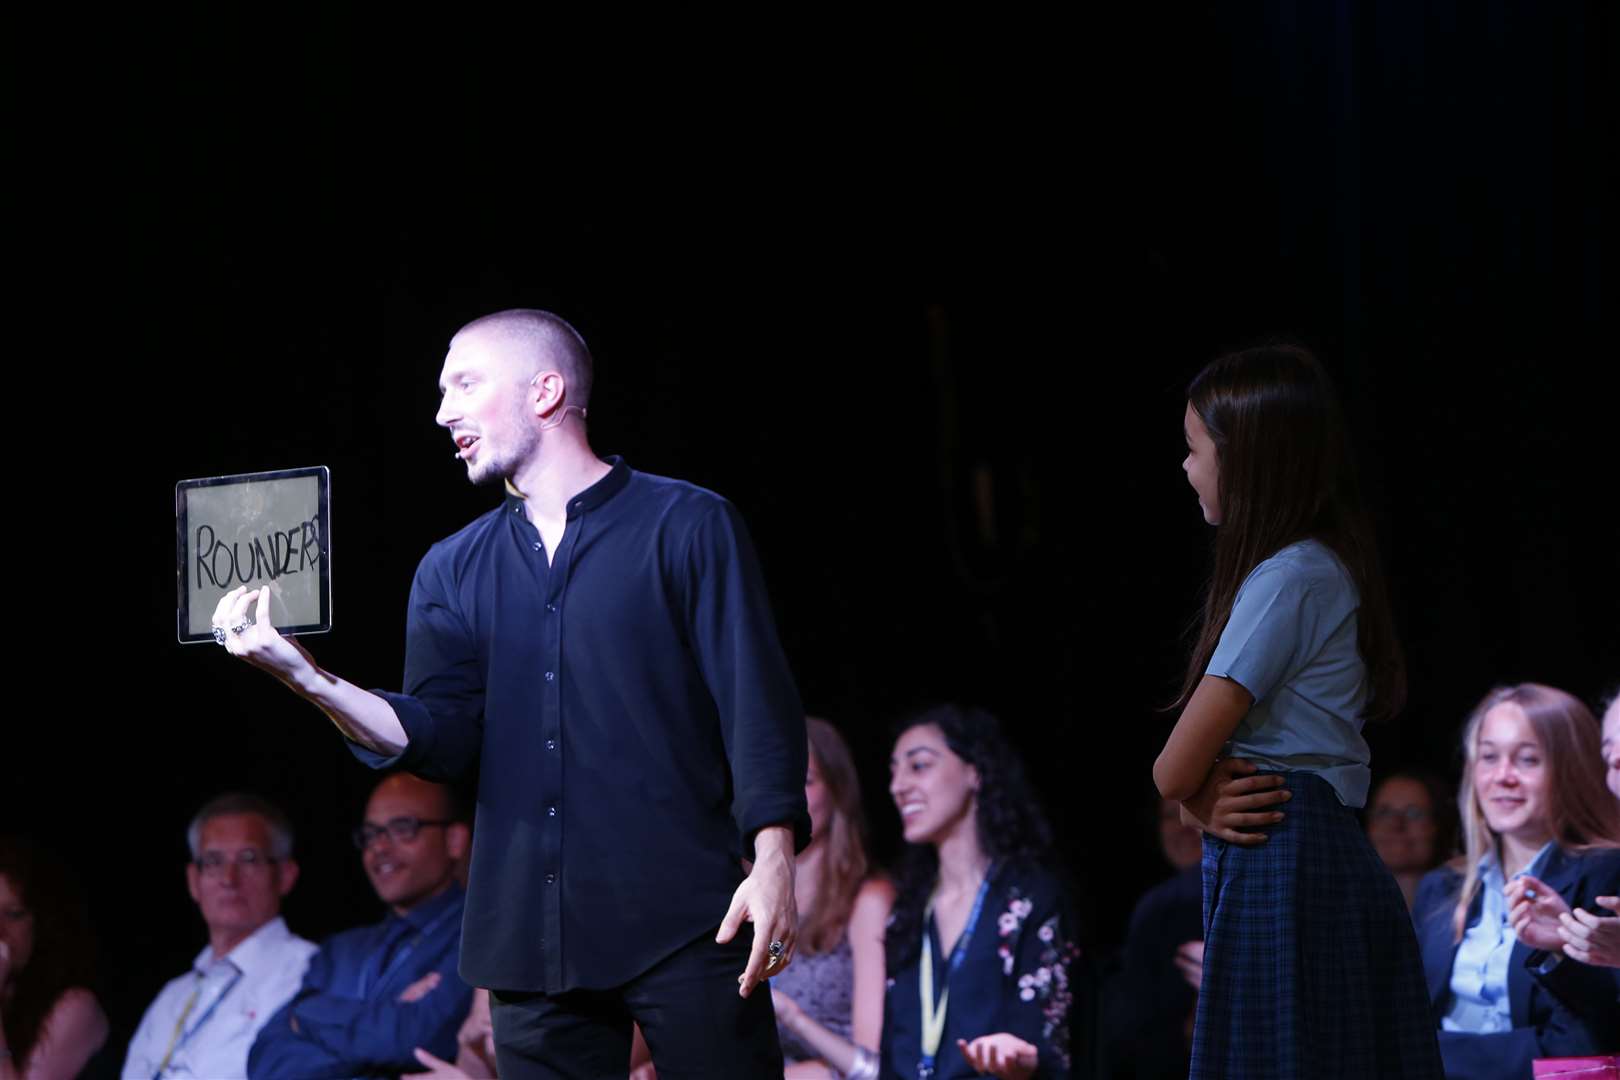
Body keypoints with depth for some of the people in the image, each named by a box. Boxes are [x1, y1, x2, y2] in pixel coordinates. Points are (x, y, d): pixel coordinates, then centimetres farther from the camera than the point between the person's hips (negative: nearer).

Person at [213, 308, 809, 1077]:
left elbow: (756, 703, -3)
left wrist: (772, 860, -15)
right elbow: (441, 740, 4)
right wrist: (307, 679, -11)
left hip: (684, 919, -4)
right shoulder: (452, 571, 15)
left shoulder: (687, 526, 2)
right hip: (533, 932, 4)